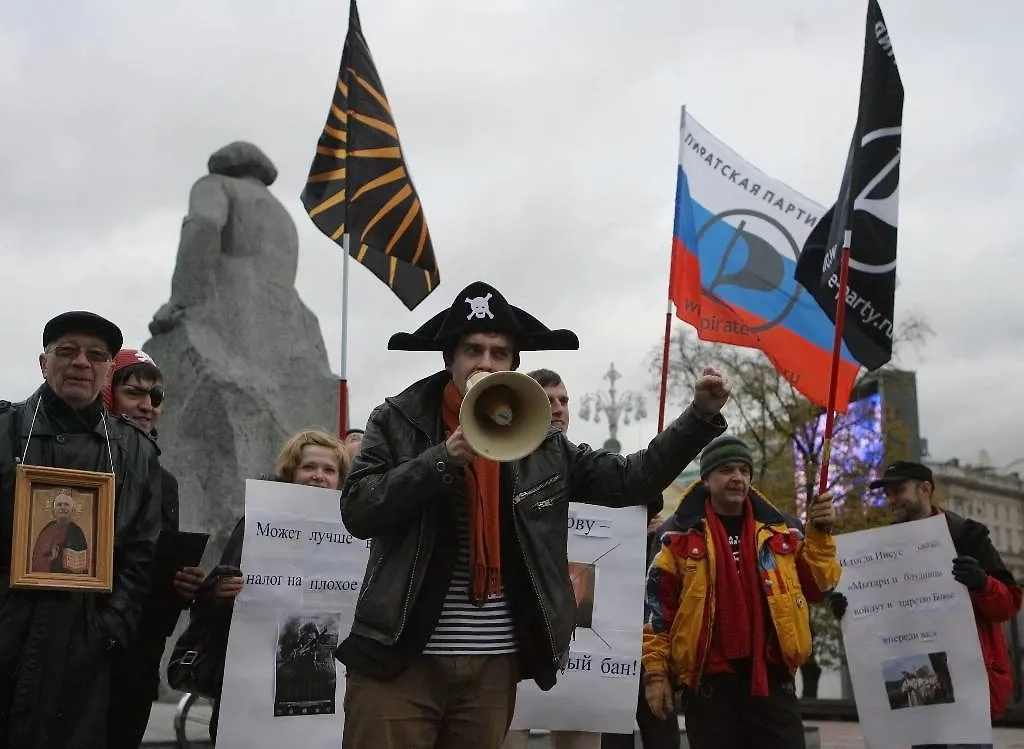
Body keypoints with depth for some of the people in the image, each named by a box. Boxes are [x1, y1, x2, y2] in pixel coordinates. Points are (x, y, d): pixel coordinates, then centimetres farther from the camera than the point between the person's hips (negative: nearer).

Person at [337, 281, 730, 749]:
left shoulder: (542, 443, 8)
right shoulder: (399, 421, 1)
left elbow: (632, 479, 11)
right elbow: (357, 512, -10)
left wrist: (701, 416, 2)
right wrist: (443, 459, -19)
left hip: (495, 662, 3)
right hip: (401, 655, -3)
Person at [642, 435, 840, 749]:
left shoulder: (781, 530, 11)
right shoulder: (681, 534, 3)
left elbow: (816, 588, 8)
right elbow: (658, 604, 1)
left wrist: (819, 535, -5)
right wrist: (656, 671, -3)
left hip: (772, 677, 2)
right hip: (708, 681, -2)